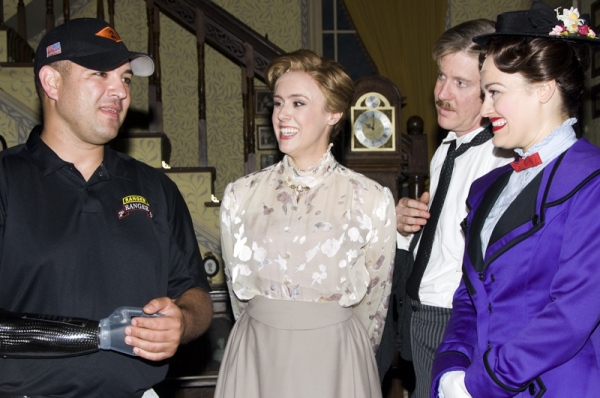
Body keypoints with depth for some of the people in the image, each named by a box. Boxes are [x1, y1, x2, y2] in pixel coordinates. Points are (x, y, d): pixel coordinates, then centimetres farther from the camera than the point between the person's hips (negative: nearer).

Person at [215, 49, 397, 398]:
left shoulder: (372, 199, -7)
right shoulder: (241, 195, -1)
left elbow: (374, 303, 2)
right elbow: (238, 288, 9)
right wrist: (268, 338, 12)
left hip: (335, 363, -2)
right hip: (256, 359, 2)